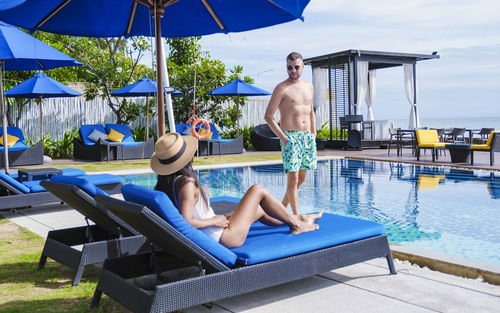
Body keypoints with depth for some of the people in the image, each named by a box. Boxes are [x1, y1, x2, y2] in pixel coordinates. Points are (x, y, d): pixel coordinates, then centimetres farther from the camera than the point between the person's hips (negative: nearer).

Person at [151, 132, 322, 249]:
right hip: (224, 238, -9)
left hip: (212, 236, 9)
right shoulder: (187, 184, -27)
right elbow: (186, 222, -33)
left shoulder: (164, 184, -1)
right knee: (258, 190, 1)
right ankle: (295, 224, 19)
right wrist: (215, 220, -18)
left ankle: (295, 218, 46)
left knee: (258, 209, 24)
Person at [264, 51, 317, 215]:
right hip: (290, 136, -7)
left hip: (307, 136, 7)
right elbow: (268, 116, -8)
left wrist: (313, 134, 12)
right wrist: (283, 138, -14)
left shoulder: (309, 87, 14)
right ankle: (296, 216, 0)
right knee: (293, 178, -7)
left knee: (301, 178, 11)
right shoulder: (282, 88, -5)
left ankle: (282, 207, 28)